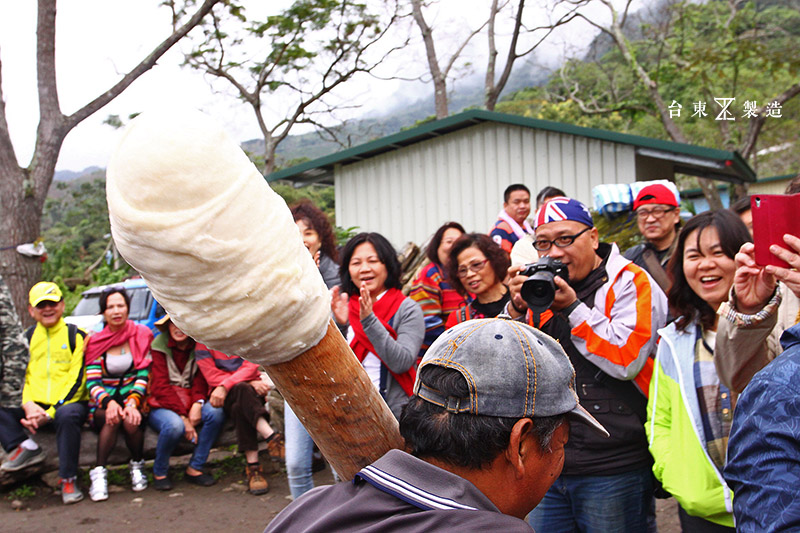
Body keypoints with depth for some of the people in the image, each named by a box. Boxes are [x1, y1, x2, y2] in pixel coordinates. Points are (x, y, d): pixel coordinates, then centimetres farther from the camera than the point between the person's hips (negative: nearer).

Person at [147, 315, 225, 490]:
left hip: (190, 404, 4)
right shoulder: (159, 346, -7)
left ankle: (195, 468, -14)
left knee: (216, 412, -27)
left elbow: (202, 379, 0)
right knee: (174, 425, -36)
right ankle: (159, 472, -8)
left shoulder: (198, 346, 4)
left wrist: (198, 403, -23)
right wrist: (183, 417, -22)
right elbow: (160, 387, -13)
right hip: (161, 405, -4)